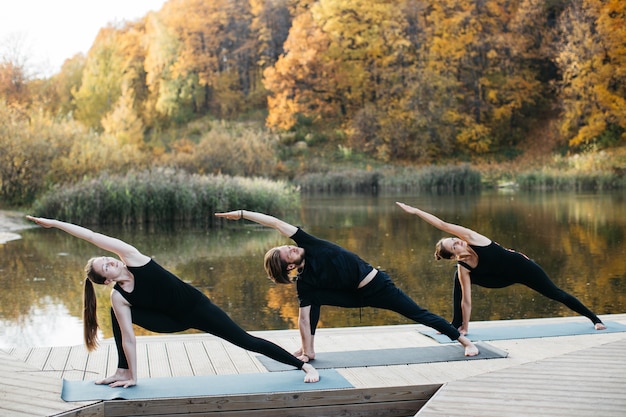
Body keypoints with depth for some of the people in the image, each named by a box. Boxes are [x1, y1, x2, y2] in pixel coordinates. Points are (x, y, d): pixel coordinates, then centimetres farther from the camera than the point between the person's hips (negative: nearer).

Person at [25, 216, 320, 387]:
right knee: (118, 315, -6)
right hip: (176, 321, 3)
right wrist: (133, 375, -11)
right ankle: (123, 372, 6)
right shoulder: (118, 297, -13)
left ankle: (305, 366, 1)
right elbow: (127, 336, -12)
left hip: (196, 305, -3)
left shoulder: (131, 256, -19)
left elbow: (92, 237, -21)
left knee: (246, 341, -6)